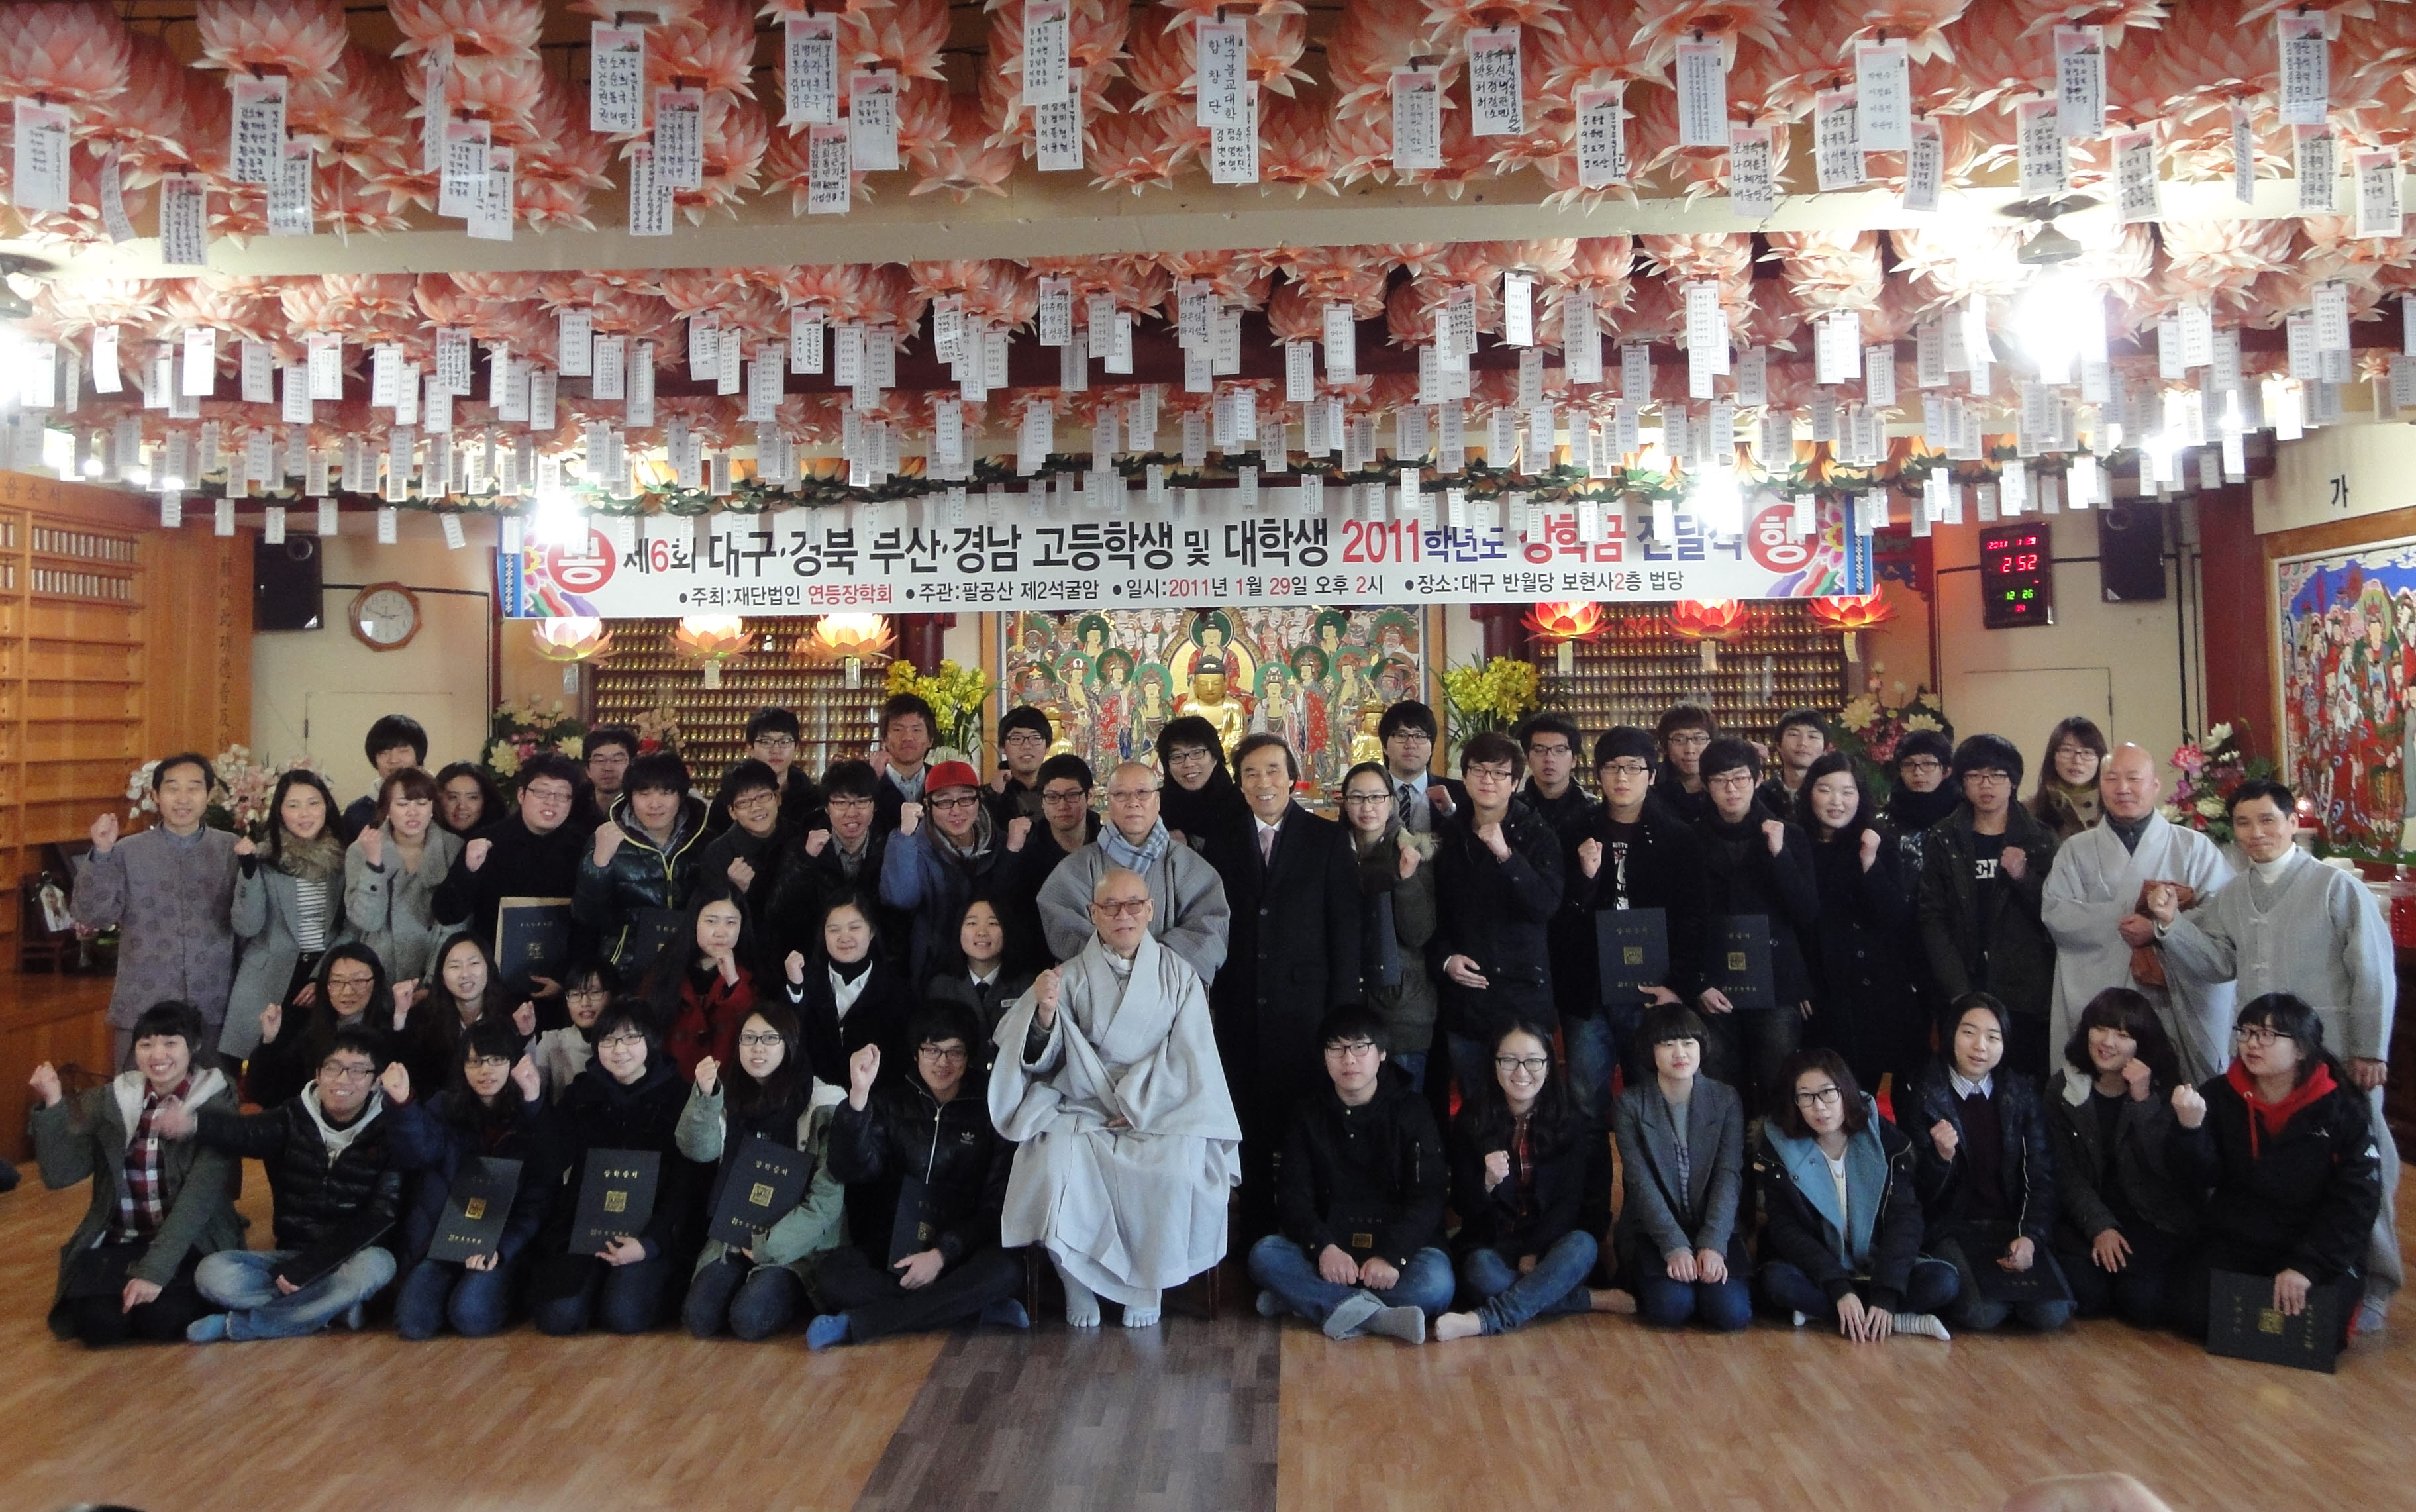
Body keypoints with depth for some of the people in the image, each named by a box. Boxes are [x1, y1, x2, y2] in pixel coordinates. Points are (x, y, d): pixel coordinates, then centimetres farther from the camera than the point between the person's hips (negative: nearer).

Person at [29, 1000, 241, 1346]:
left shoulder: (215, 1105, -8)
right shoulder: (109, 1100, 5)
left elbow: (199, 1198, -17)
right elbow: (60, 1174, -4)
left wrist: (155, 1271, -26)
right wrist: (52, 1106, -16)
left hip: (190, 1244, -2)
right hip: (116, 1241, 3)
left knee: (160, 1319, -27)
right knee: (98, 1321, -25)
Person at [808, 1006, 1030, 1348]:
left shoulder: (991, 1108, 2)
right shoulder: (891, 1099, 7)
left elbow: (997, 1203, -2)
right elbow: (856, 1170, -10)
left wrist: (943, 1254, -16)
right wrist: (858, 1096, -24)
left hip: (961, 1250, -1)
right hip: (891, 1250, 1)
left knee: (1006, 1268, -34)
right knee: (832, 1274, -30)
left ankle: (855, 1324, -27)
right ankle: (982, 1310, -26)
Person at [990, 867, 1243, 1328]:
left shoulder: (1179, 975, 8)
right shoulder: (1073, 975, 10)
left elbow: (1189, 1058, 1)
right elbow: (1044, 1055, 2)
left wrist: (1139, 1107, -9)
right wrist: (1046, 1011, -19)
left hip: (1162, 1112, 0)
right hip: (1083, 1109, 1)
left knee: (1180, 1167, -31)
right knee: (1057, 1163, -30)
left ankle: (1150, 1282, -8)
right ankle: (1076, 1282, -9)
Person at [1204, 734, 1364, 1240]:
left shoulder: (1328, 839, 1)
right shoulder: (1222, 842, 8)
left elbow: (1345, 928, -1)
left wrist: (1342, 1008, -6)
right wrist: (1211, 998, -1)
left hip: (1305, 1004, -2)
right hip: (1240, 1005, 2)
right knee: (1250, 1125, 10)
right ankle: (1256, 1231, 24)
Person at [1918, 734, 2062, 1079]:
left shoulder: (2039, 839, 7)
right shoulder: (1943, 841, 6)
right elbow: (1932, 920, 2)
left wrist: (2024, 877, -13)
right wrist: (1959, 993, -8)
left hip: (2027, 992, 0)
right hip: (1963, 995, 0)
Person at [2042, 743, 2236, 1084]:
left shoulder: (2195, 847, 10)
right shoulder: (2075, 851, 12)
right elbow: (2055, 913, -3)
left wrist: (2159, 929, -17)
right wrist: (2135, 906, -10)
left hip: (2182, 1007, 0)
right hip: (2097, 1008, 1)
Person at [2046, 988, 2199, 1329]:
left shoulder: (2162, 1089, -2)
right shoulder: (2063, 1089, 1)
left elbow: (2167, 1168, -15)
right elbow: (2066, 1173, -1)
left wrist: (2143, 1101, -21)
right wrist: (2099, 1227, -14)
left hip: (2156, 1220, -1)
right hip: (2086, 1217, 1)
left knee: (2144, 1303, -24)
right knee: (2085, 1296, -23)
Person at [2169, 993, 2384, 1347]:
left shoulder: (2342, 1110, -8)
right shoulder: (2220, 1096, -2)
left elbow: (2356, 1202, -10)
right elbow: (2204, 1177, -7)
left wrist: (2306, 1266, -19)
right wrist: (2190, 1128, -28)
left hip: (2319, 1246, -1)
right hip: (2235, 1244, 1)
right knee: (2195, 1311, -21)